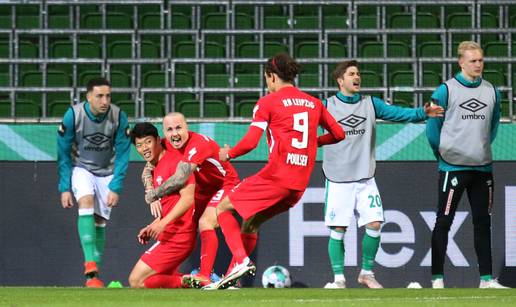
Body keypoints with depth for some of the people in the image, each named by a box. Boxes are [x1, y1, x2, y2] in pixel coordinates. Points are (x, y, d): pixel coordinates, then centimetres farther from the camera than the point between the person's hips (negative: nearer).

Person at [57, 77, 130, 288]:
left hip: (107, 173, 2)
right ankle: (90, 266, -37)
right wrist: (65, 188, -11)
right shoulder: (73, 116, -20)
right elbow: (63, 154, -10)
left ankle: (94, 274, 7)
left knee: (100, 221, -2)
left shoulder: (119, 117, -17)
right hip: (81, 168, -2)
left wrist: (115, 188, -13)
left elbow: (122, 156, -8)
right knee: (86, 202, -27)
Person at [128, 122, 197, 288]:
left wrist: (162, 223, -27)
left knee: (137, 281, -13)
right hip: (169, 235, 11)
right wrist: (151, 228, 12)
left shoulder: (174, 160, -13)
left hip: (177, 237, -11)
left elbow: (188, 197, -22)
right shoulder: (157, 168, 17)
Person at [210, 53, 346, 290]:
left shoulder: (268, 103, -3)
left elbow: (250, 142, -11)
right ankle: (233, 277, 12)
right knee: (251, 223, 20)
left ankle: (242, 260, -13)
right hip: (300, 183, 7)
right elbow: (338, 134, 18)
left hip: (276, 176, -7)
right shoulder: (314, 103, 13)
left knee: (223, 208, 7)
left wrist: (228, 154, 7)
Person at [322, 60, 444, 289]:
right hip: (338, 179, -3)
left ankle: (367, 272, 11)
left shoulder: (370, 104, 6)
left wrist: (422, 113, -21)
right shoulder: (326, 106, -1)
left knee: (374, 224, -6)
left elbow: (398, 113, -4)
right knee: (338, 229, -3)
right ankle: (338, 278, 8)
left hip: (365, 178, 3)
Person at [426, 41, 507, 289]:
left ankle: (486, 278, 11)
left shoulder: (491, 91, 7)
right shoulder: (446, 90, -6)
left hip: (483, 167, 5)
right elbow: (433, 128, -2)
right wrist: (443, 155, 3)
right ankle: (437, 278, 0)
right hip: (453, 167, -5)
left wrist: (481, 150, 12)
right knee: (443, 222, -2)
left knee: (483, 222, 7)